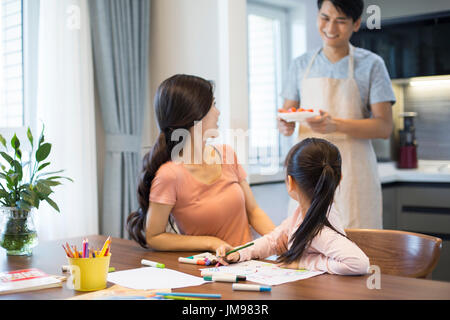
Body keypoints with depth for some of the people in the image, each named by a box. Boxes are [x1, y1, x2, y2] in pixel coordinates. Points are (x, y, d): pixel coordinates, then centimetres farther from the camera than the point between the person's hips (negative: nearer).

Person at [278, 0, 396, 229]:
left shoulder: (371, 64, 1)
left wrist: (336, 125, -20)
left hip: (352, 172, -2)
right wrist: (285, 125, -10)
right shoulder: (301, 65, 11)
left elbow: (384, 127, -4)